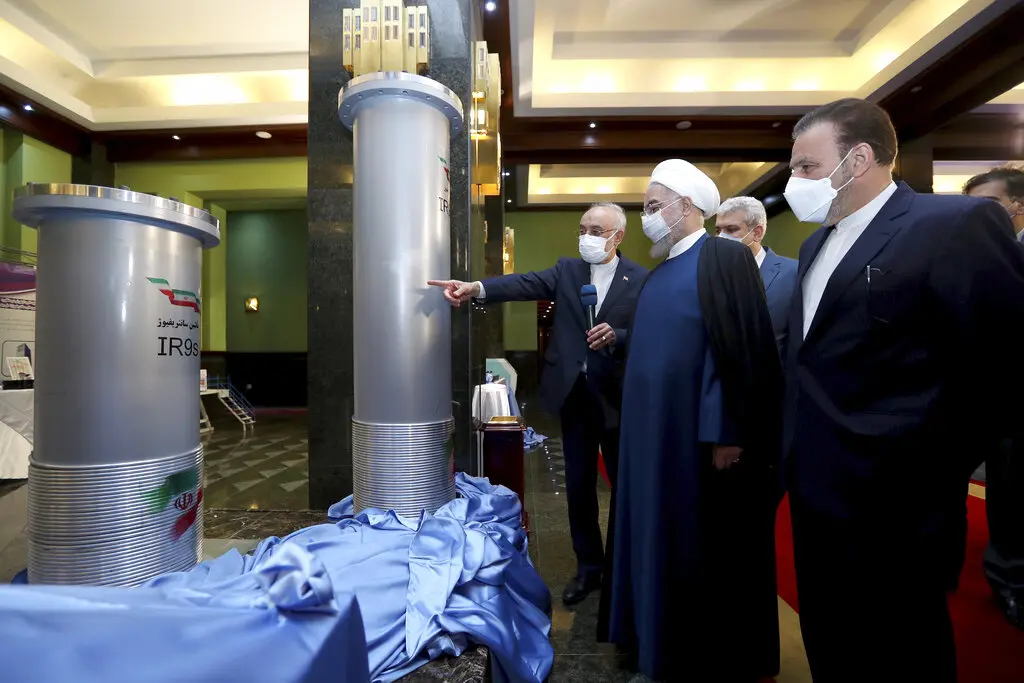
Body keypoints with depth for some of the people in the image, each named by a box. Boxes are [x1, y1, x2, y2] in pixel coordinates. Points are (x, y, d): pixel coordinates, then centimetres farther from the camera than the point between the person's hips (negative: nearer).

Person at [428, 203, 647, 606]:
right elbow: (526, 284, -12)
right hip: (573, 394, 2)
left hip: (617, 395, -2)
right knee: (578, 486, 12)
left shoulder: (641, 280, -2)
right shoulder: (567, 270, 4)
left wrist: (616, 336, -24)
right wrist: (476, 288, -29)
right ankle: (588, 567, 32)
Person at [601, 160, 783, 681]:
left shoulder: (724, 257, -11)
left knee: (706, 549, 7)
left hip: (702, 434, -8)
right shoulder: (660, 273, 14)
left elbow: (740, 349, -18)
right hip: (657, 433, 8)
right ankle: (662, 636, 35)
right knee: (663, 538, 17)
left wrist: (726, 433, -21)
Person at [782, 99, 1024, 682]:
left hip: (889, 509, -7)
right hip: (818, 497, 7)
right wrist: (799, 452, 9)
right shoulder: (817, 246, 11)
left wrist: (936, 464, -11)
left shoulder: (956, 225, -14)